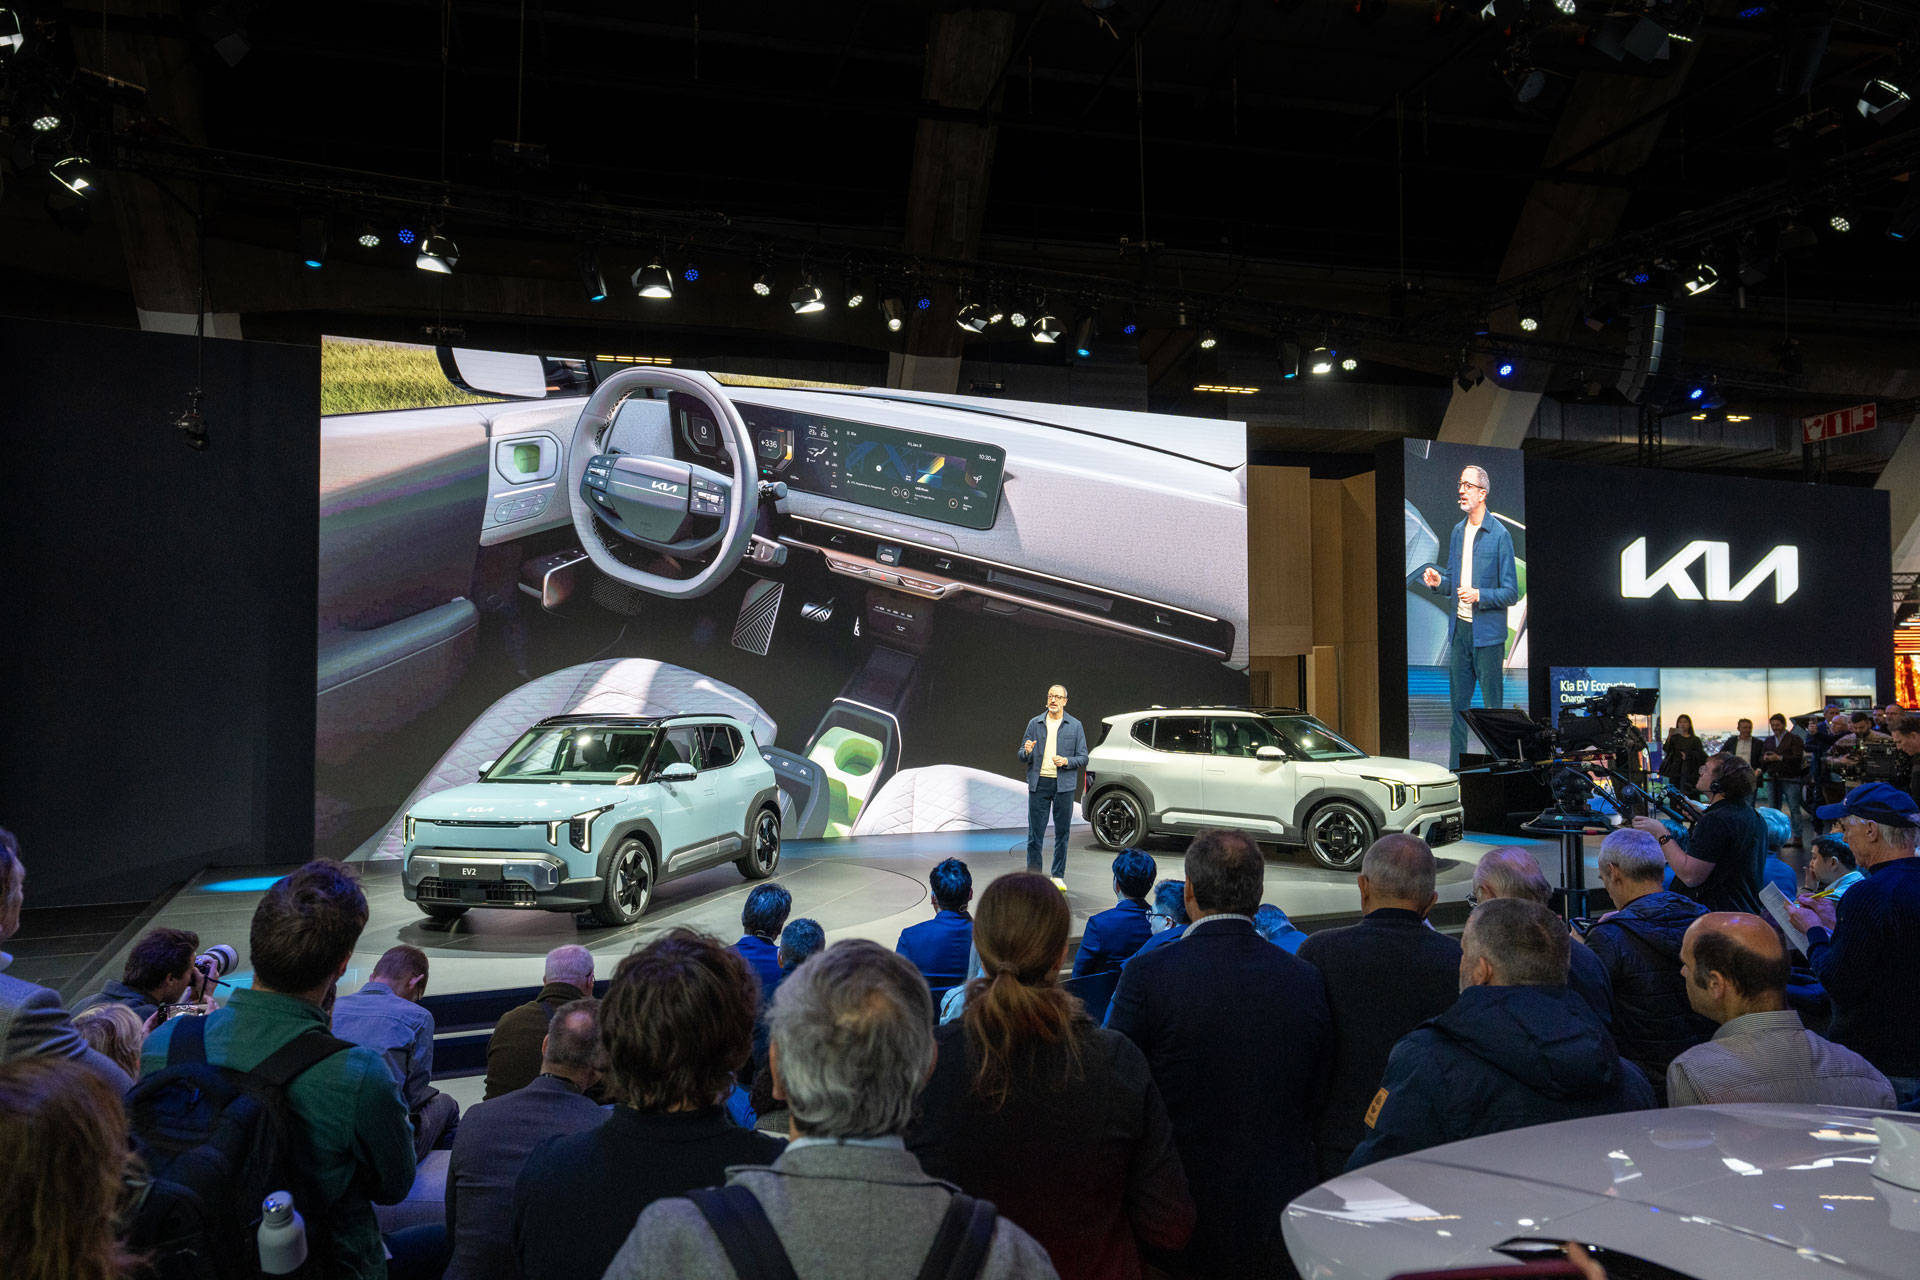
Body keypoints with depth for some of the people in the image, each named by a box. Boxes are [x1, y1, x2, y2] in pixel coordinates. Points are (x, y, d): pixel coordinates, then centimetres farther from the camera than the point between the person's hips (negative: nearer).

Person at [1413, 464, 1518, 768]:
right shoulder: (1458, 531, 11)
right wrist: (1439, 582, -2)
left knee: (1492, 706, 0)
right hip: (1459, 629, 6)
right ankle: (1454, 771, 18)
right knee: (1458, 703, 11)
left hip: (1487, 633, -6)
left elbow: (1512, 593, -9)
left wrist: (1479, 595, -22)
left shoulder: (1499, 535, -8)